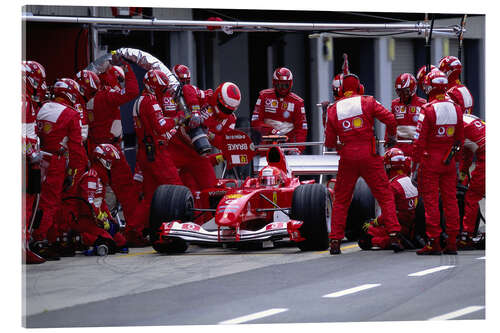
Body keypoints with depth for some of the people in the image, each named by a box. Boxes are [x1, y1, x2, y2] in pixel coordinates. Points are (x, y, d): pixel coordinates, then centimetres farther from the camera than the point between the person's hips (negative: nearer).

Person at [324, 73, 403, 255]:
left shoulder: (334, 109, 7)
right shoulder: (367, 102, 1)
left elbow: (329, 142, 8)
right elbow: (389, 119, -6)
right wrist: (392, 137, 13)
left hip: (347, 158, 2)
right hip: (369, 155, -2)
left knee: (341, 200, 12)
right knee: (385, 196, 4)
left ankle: (335, 241, 9)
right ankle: (394, 235, -6)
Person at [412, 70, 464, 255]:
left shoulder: (427, 110, -14)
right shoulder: (456, 109, 4)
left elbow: (419, 140, -14)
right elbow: (460, 139, 11)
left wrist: (415, 163, -8)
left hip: (430, 159, -5)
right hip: (449, 162, 5)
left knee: (430, 200, -2)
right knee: (450, 199, 8)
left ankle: (433, 242, -3)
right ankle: (451, 242, 11)